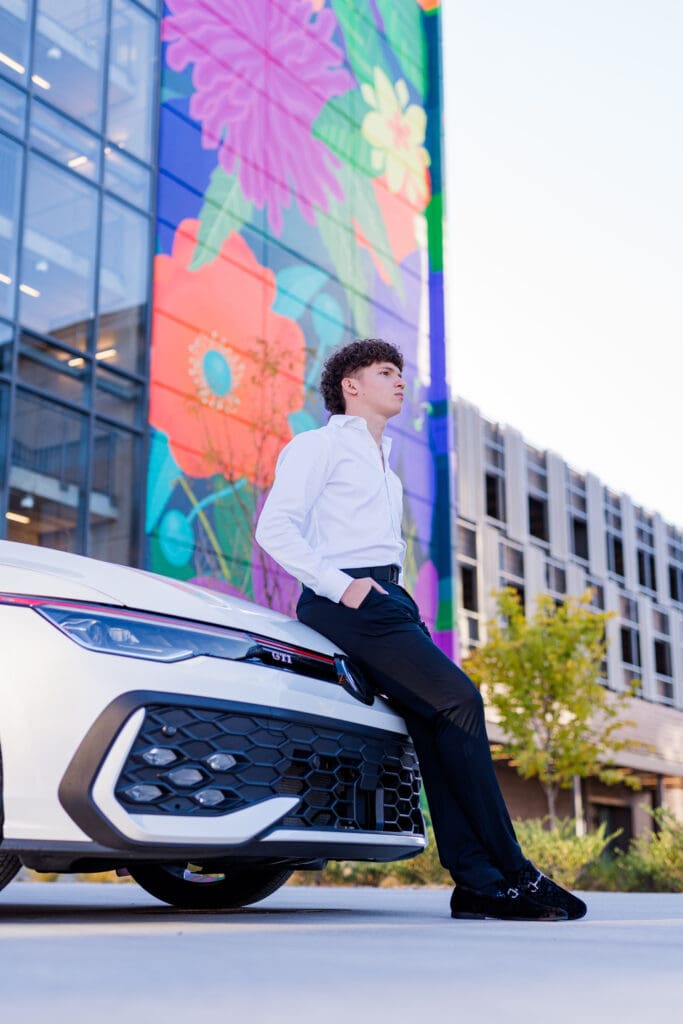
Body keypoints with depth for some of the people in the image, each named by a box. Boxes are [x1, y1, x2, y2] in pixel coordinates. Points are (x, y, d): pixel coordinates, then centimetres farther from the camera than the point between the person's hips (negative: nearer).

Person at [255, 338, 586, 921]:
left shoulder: (385, 464, 31)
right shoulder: (320, 445, 5)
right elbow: (275, 528, -7)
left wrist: (402, 601, 13)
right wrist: (341, 584, -17)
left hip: (386, 600, 8)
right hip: (345, 602, -8)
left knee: (438, 723, -7)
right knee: (458, 701, -18)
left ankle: (479, 883, -9)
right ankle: (512, 874, -15)